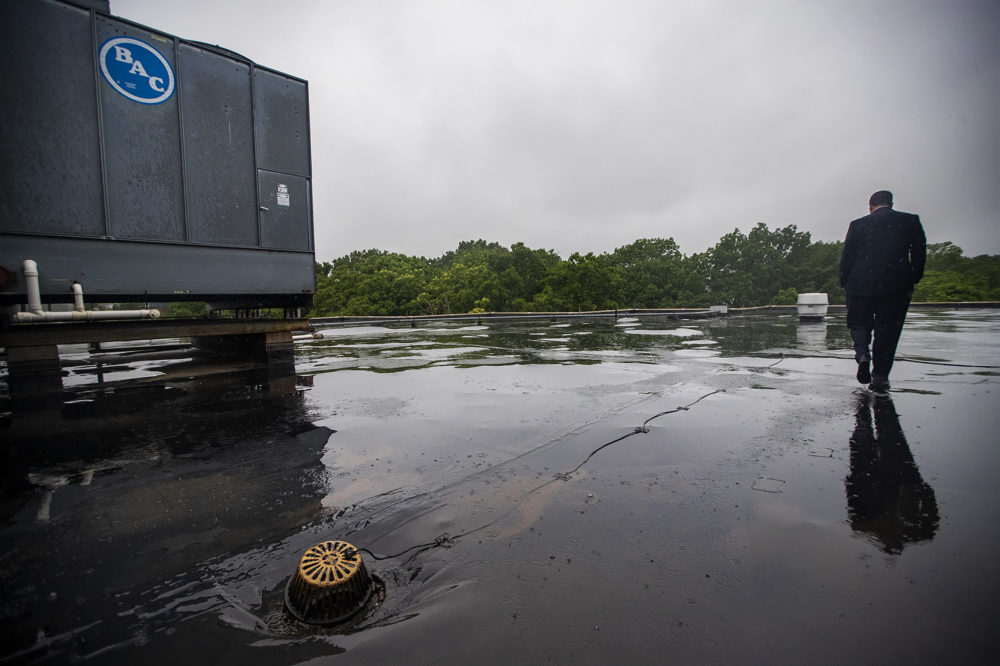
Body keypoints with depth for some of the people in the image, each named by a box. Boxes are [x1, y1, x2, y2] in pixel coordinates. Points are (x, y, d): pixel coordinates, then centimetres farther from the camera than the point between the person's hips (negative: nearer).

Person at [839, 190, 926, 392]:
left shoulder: (858, 224, 4)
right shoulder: (911, 221, 8)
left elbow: (846, 257, 3)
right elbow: (919, 253, 6)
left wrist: (845, 283, 10)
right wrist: (911, 281, 13)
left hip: (861, 284, -1)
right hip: (897, 287, 1)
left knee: (858, 322, 16)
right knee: (887, 331, 7)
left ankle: (862, 354, -12)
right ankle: (880, 377, 7)